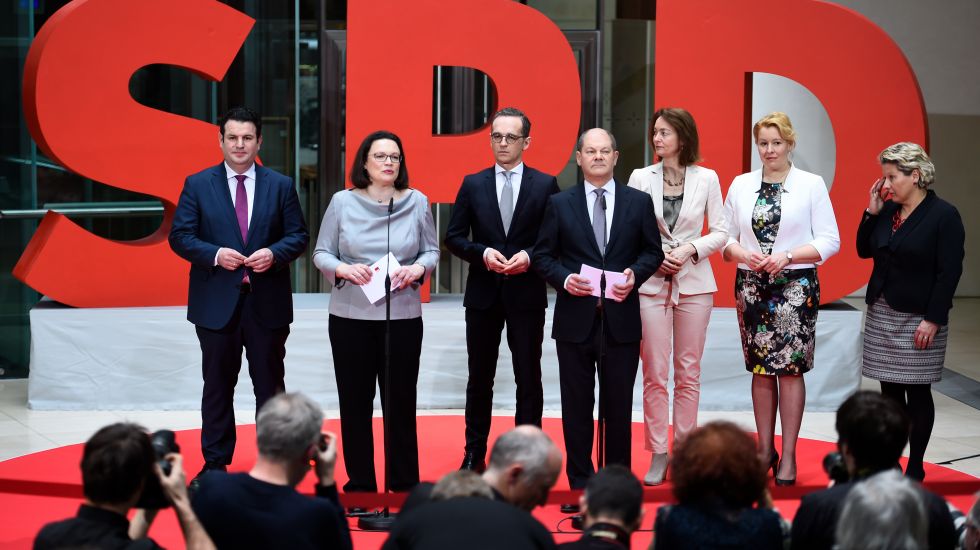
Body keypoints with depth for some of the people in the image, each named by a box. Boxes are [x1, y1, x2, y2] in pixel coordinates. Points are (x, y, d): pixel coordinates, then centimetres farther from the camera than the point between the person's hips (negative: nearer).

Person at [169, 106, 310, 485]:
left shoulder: (281, 185, 5)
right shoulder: (198, 185, 2)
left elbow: (299, 236, 4)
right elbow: (180, 236, -2)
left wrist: (274, 254, -16)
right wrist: (215, 254, -18)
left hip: (268, 302, 1)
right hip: (216, 302, 0)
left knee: (270, 385, 7)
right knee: (218, 386, 8)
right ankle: (215, 464, 17)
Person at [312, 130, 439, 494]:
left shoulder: (417, 202, 2)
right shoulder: (343, 202, -1)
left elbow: (431, 250, 9)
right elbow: (321, 253, 4)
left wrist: (418, 268, -12)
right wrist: (342, 269, -16)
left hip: (403, 317, 0)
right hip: (351, 316, 0)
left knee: (400, 402, 5)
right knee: (355, 402, 6)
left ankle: (404, 483, 15)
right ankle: (360, 484, 17)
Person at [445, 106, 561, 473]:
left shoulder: (545, 185, 0)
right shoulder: (473, 185, 5)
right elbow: (454, 237, 5)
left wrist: (529, 256, -16)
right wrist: (483, 253, -13)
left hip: (527, 294, -2)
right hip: (483, 293, 2)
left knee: (528, 379, 3)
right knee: (479, 378, 9)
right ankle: (474, 454, 19)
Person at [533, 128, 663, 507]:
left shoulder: (639, 202, 6)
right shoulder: (559, 204, 4)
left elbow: (653, 252, 8)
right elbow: (543, 255, 5)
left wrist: (635, 275, -11)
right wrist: (563, 278, -13)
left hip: (621, 320, 0)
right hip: (575, 319, 0)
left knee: (618, 405, 6)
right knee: (576, 405, 5)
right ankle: (579, 483, 14)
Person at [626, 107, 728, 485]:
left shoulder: (706, 178, 2)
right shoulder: (641, 178, 2)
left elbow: (720, 232, 4)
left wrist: (691, 249, -11)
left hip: (694, 282, 0)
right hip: (651, 282, 0)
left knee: (689, 372, 4)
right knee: (654, 373, -2)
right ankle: (658, 455, 4)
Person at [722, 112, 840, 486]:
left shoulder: (812, 185, 0)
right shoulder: (740, 185, 9)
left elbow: (829, 241, -2)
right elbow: (725, 237, 11)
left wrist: (786, 256, -14)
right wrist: (742, 254, -10)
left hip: (795, 286, -3)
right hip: (752, 286, 3)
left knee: (790, 368, -4)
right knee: (760, 369, 6)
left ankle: (788, 455, 2)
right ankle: (765, 449, 17)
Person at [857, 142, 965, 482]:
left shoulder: (944, 215, -11)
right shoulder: (887, 211, 7)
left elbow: (950, 272, -14)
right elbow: (864, 250, 14)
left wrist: (933, 320, -18)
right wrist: (872, 212, 1)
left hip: (918, 319, -6)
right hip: (881, 314, 6)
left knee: (917, 392, 3)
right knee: (889, 390, 9)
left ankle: (915, 466, 12)